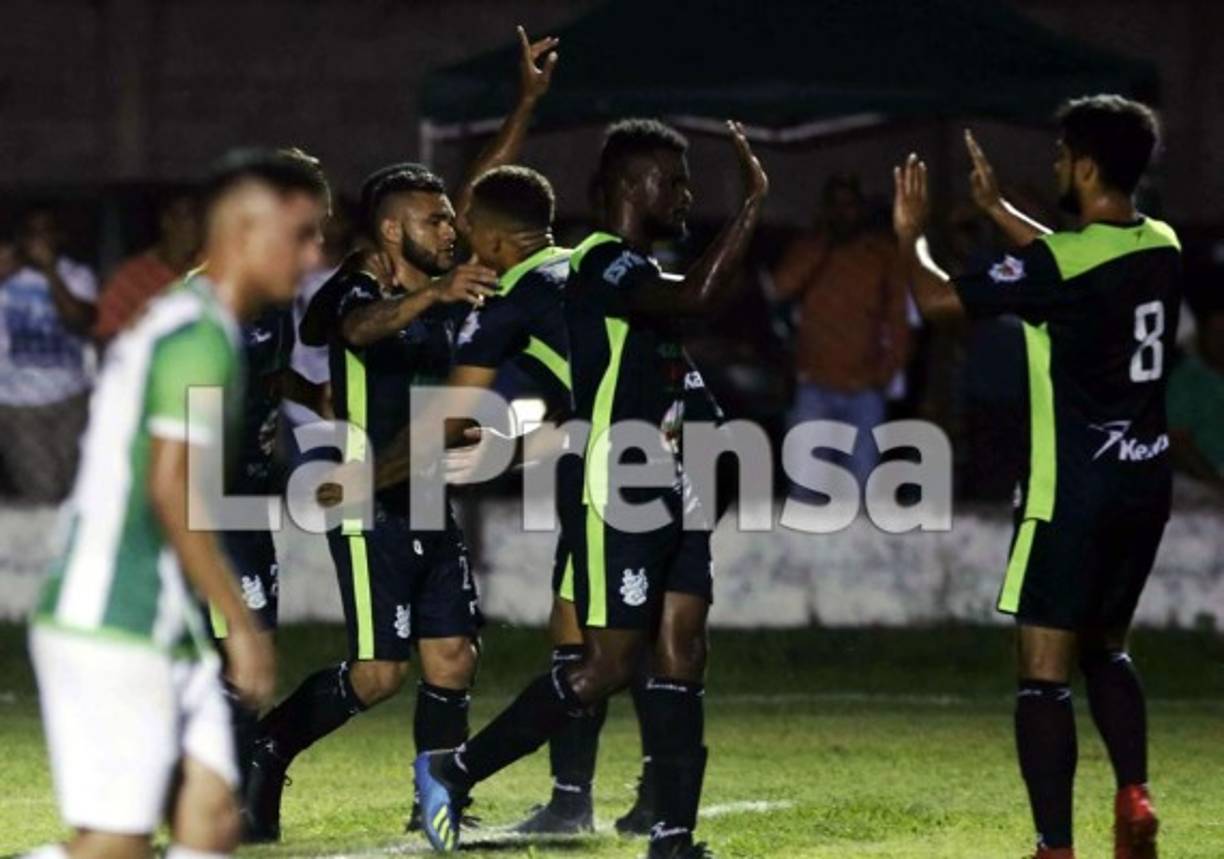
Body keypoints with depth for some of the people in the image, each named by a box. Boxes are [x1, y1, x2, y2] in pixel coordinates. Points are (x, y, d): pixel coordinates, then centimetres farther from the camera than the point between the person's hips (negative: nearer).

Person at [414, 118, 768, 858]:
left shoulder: (640, 271, 17)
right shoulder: (602, 264, -15)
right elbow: (698, 297, -31)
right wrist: (754, 204, -27)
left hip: (668, 493, 10)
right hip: (615, 497, -10)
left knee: (684, 657, 3)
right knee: (609, 666, -7)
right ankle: (454, 773, 4)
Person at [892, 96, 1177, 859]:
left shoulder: (1061, 264, -17)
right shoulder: (1161, 248, 4)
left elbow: (938, 298, -10)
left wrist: (911, 235, 9)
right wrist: (996, 208, 33)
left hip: (1074, 491, -7)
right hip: (1145, 484, 7)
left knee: (1045, 672, -2)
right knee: (1107, 648, 22)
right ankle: (1135, 797, 3)